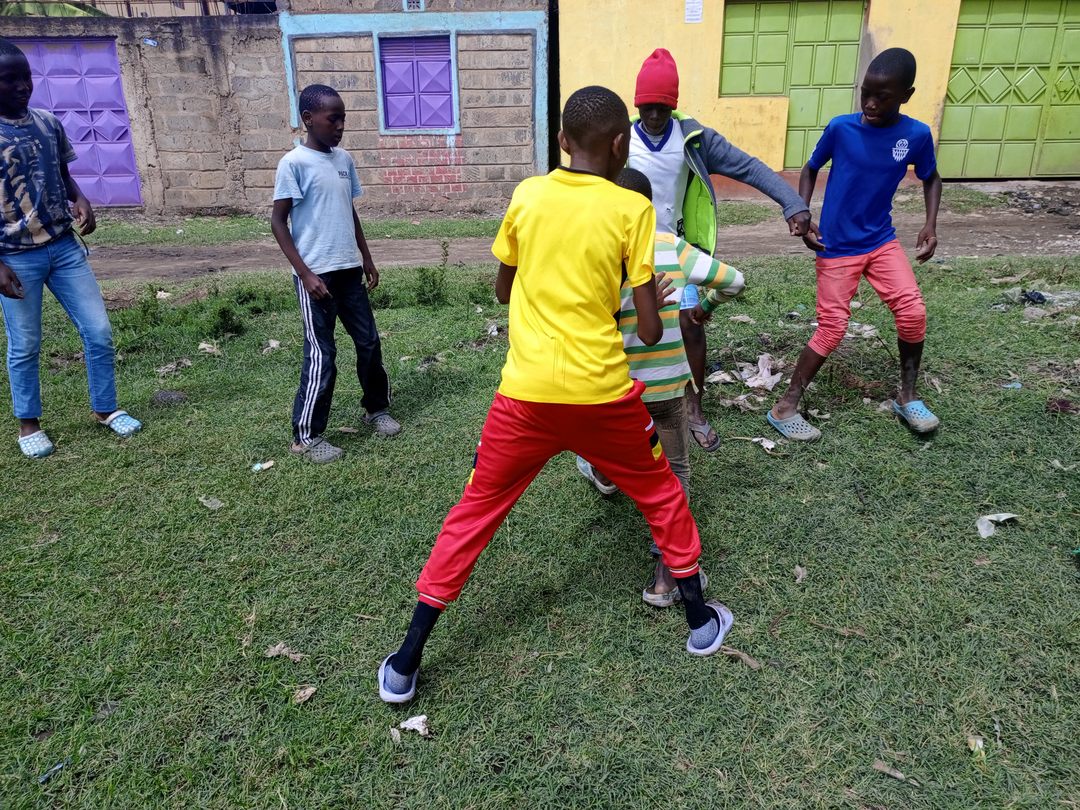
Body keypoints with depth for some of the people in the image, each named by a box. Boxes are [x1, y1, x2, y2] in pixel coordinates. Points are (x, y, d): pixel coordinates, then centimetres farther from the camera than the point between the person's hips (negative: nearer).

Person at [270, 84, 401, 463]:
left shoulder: (344, 159, 9)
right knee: (321, 356, -2)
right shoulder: (294, 163, -11)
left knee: (369, 341, 13)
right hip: (316, 275, -7)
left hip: (349, 270, 7)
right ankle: (306, 436, 11)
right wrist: (305, 274, -16)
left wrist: (367, 260, 17)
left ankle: (377, 408, 33)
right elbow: (278, 222, -11)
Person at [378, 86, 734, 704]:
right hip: (602, 391, -1)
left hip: (526, 391, 2)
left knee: (475, 512, 14)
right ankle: (701, 618, 37)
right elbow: (650, 330, -3)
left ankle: (406, 663, 19)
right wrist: (654, 314, 19)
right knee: (662, 492, 24)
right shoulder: (633, 208, -3)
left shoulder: (527, 196, 4)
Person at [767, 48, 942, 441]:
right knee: (832, 329, -5)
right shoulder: (840, 128, -13)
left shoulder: (917, 135, -7)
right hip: (836, 246, -3)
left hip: (882, 241, 3)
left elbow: (931, 178, 12)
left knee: (913, 314, -7)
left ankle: (907, 398, 15)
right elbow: (810, 169, 3)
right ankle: (784, 408, 6)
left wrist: (931, 224, -1)